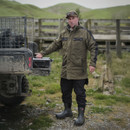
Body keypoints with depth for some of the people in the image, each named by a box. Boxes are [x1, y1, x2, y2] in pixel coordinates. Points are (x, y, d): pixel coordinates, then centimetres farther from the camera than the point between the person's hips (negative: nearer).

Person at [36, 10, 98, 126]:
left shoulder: (85, 33, -5)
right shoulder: (64, 33, 11)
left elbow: (93, 47, -5)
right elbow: (55, 45, 20)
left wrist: (92, 63, -13)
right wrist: (43, 53, 16)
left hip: (79, 70, -5)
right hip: (66, 70, 6)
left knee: (80, 93, 1)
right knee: (65, 91, 15)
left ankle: (81, 115, 12)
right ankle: (67, 110, 34)